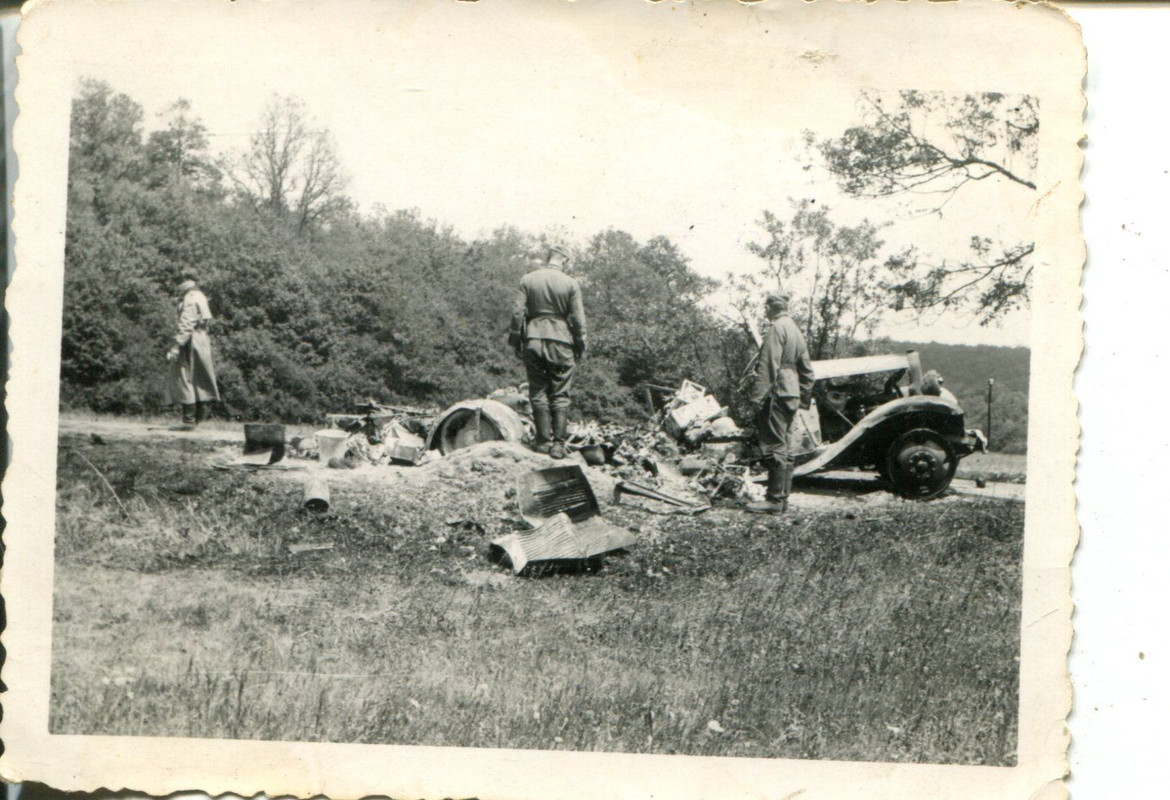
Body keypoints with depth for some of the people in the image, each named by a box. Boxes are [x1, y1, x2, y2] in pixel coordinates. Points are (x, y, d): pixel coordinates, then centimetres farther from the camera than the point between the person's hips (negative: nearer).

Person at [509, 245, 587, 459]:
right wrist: (580, 346, 8)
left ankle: (543, 441, 8)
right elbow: (578, 319, -2)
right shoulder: (571, 284, -3)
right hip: (560, 340, -1)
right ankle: (559, 443, 1)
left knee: (538, 392, 8)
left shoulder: (527, 280, 1)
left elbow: (518, 313, 2)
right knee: (560, 394, 4)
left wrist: (516, 341, 10)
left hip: (533, 339, 1)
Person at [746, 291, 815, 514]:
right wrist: (806, 396, 25)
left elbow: (768, 366, -18)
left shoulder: (777, 328, -11)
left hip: (777, 393, -10)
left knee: (774, 447, -8)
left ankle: (775, 500, -8)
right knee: (785, 447, 12)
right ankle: (783, 497, 16)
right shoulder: (796, 330, 19)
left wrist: (757, 396, -19)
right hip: (792, 394, 10)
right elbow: (807, 369, 22)